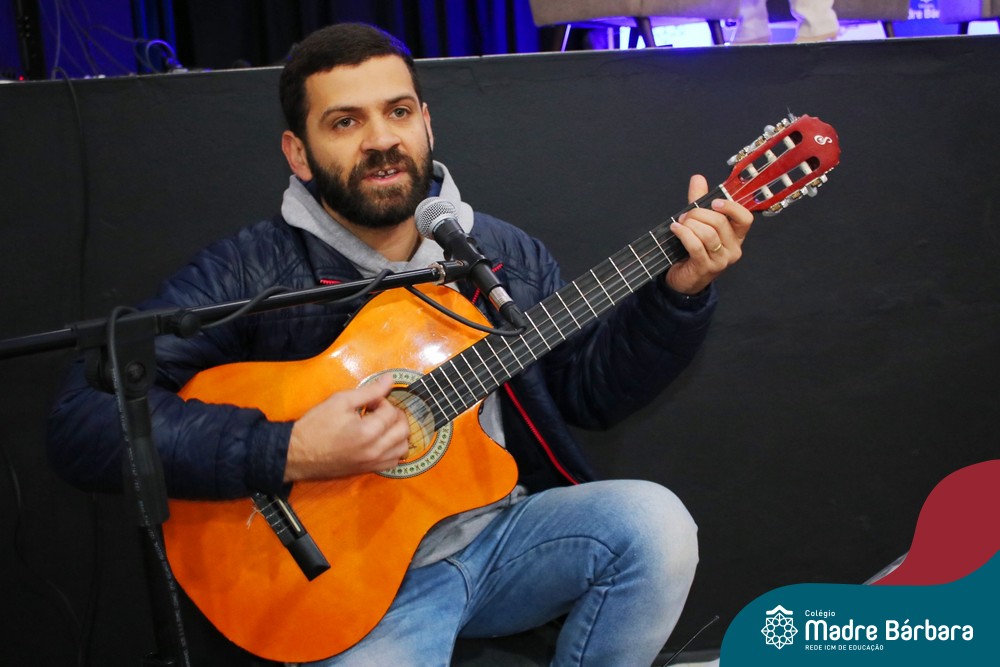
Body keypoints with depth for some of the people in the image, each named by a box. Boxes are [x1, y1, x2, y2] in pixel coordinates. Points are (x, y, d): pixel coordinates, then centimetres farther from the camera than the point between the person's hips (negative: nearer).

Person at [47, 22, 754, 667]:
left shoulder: (502, 253, 6)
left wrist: (679, 291, -5)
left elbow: (591, 386, 11)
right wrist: (288, 452, -27)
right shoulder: (252, 271, -10)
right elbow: (84, 417, -18)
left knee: (653, 520, -21)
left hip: (504, 531, 5)